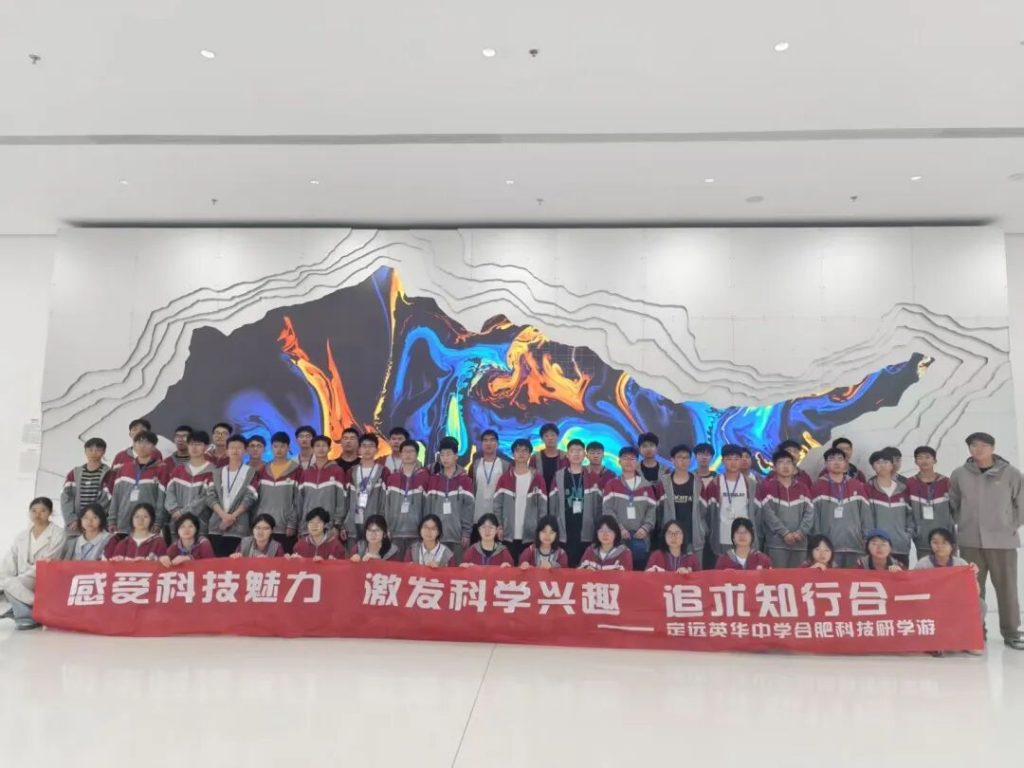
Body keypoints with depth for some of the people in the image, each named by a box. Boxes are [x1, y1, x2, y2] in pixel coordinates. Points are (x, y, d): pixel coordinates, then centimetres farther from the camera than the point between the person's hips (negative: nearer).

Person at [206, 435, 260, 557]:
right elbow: (210, 497, 4)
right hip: (216, 525, 3)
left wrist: (233, 516, -12)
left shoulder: (251, 472, 6)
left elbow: (250, 498, -3)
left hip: (238, 527, -3)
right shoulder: (217, 473, 15)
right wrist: (224, 515, -11)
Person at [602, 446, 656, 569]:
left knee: (640, 568, 2)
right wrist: (620, 528, -12)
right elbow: (607, 509, -1)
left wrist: (646, 528, -9)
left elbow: (652, 509, 7)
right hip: (618, 535, -1)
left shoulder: (646, 486, 14)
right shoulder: (612, 484, 9)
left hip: (641, 536, 2)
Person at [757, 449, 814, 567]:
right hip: (776, 543, -4)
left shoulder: (803, 488, 15)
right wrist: (784, 532, -14)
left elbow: (809, 512, 6)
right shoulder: (766, 487, 2)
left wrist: (801, 532, -9)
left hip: (800, 543, 4)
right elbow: (768, 513, -7)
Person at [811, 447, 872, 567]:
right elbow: (814, 517, 0)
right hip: (828, 547, -2)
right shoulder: (818, 487, 4)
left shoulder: (858, 486, 12)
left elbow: (866, 514, 10)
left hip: (854, 546, 3)